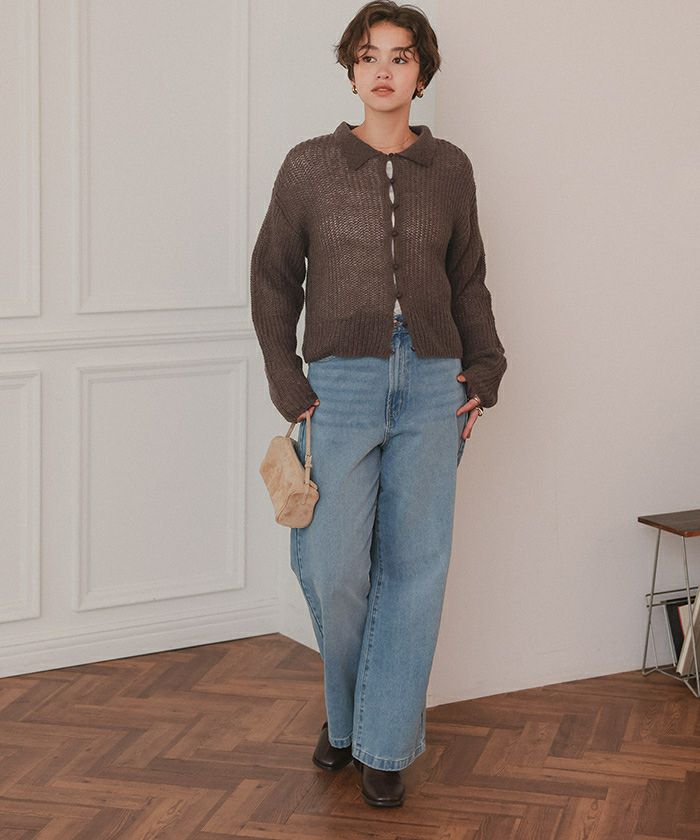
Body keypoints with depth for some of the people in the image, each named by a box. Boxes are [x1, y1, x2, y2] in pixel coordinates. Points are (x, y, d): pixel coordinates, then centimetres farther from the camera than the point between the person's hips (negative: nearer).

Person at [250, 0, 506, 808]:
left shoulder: (449, 168, 7)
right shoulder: (310, 165, 1)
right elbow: (273, 279, 6)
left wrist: (484, 368, 7)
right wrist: (289, 385, -1)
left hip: (430, 386, 2)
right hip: (343, 383, -2)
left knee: (414, 567, 3)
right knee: (335, 570, -1)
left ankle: (383, 744, 15)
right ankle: (344, 712, 26)